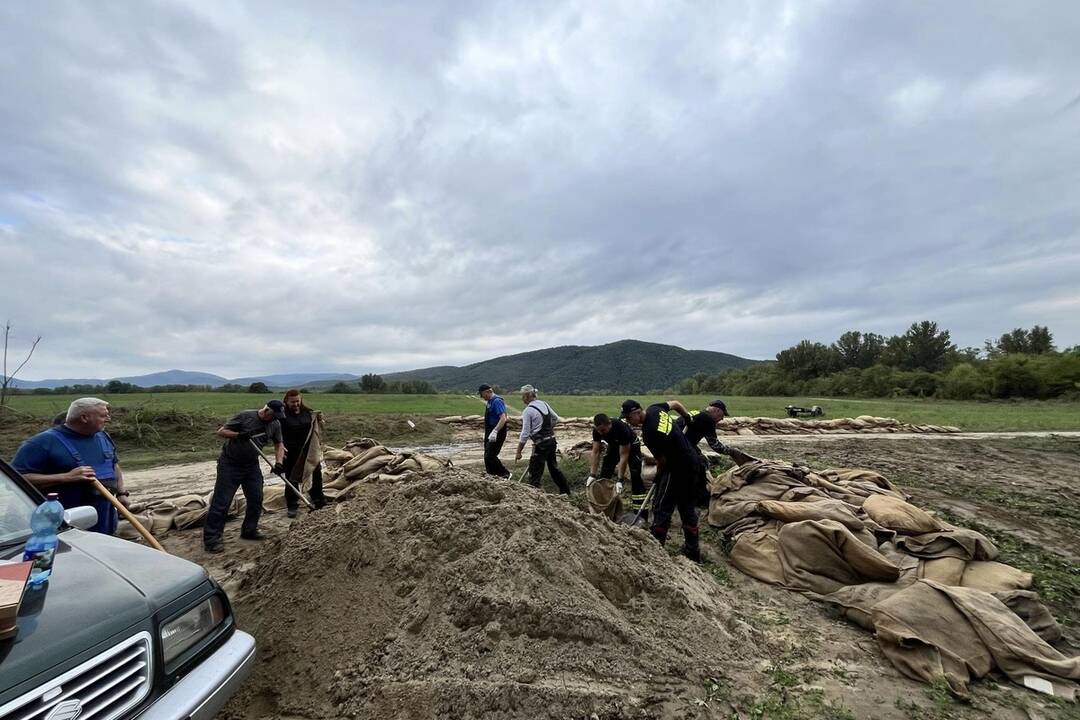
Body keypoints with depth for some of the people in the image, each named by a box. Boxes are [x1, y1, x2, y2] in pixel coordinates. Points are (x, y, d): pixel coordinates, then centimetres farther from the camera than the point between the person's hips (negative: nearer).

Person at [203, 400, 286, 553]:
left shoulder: (275, 424, -4)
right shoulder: (245, 416, -19)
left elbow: (279, 444, 5)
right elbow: (220, 432, -12)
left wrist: (279, 462, -11)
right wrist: (238, 435, -31)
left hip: (251, 466, 5)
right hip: (229, 465, -5)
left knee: (256, 500, 6)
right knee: (221, 502, -4)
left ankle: (249, 531, 24)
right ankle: (211, 539, 5)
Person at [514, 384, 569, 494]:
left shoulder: (527, 411, -14)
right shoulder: (544, 404, 7)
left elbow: (525, 434, -15)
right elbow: (555, 418, 18)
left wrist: (518, 452, -9)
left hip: (541, 445, -8)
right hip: (552, 441, 8)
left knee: (534, 473, -1)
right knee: (554, 467, 22)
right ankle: (565, 491, 33)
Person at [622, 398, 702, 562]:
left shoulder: (648, 434, -26)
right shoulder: (655, 408, -3)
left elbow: (662, 460, -15)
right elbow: (676, 403, 15)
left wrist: (658, 477, 4)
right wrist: (687, 417, 31)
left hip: (677, 468, -10)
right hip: (692, 461, 10)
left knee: (662, 507, -3)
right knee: (687, 506, 19)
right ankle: (692, 550, 30)